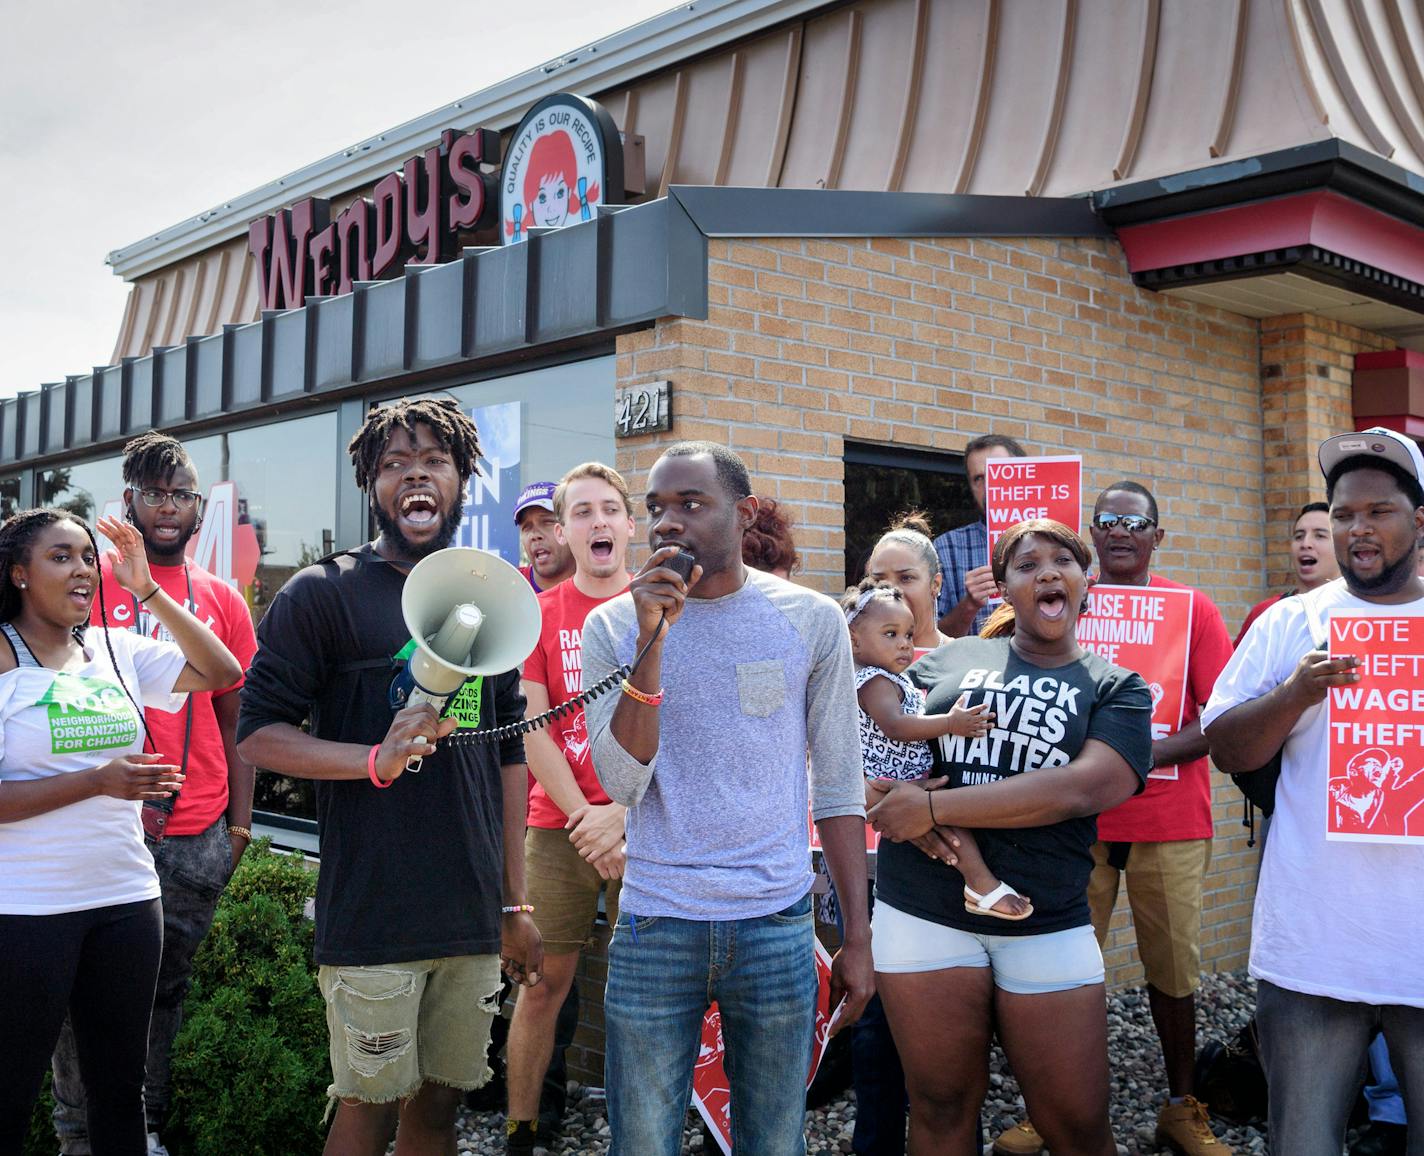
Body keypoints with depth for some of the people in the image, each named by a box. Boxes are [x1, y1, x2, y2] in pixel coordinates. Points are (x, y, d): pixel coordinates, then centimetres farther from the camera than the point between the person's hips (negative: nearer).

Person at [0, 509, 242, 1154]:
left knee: (120, 1089, 15)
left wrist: (148, 592, -1)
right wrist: (96, 781, -21)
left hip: (127, 898, 5)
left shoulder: (116, 651, 7)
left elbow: (221, 673, 5)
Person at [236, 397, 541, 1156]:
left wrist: (516, 903, 13)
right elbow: (257, 733, -8)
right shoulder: (323, 594, -4)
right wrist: (377, 759, -24)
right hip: (371, 917, -4)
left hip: (473, 917, 5)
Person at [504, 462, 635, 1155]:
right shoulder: (537, 615, 5)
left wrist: (625, 811, -14)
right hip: (558, 828, 0)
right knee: (544, 981, 3)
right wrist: (587, 818, -9)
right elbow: (531, 728, -1)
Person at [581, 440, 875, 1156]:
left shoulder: (812, 621, -1)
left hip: (777, 927, 0)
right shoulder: (613, 626, -1)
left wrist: (858, 936, 2)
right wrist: (652, 642, -19)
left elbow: (837, 785, 3)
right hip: (654, 927, 0)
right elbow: (622, 783, -10)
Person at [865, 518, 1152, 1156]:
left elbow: (1081, 788, -13)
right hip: (922, 909, 1)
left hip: (1048, 927, -1)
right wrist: (894, 794, -16)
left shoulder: (1118, 690, 4)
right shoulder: (950, 660, 10)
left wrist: (933, 806, -16)